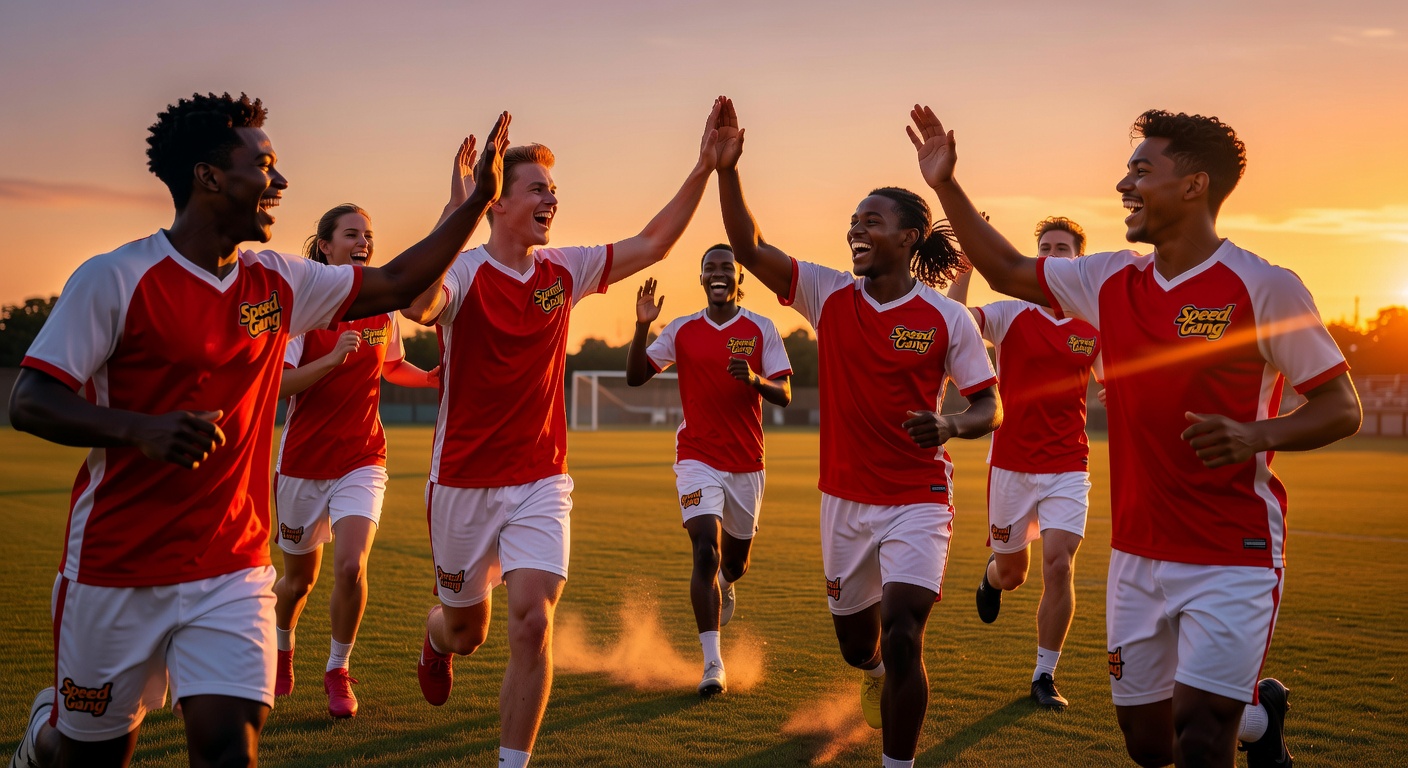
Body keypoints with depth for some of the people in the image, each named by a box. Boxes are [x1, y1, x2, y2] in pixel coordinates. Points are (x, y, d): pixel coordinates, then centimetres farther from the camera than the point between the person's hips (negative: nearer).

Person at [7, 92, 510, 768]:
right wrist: (143, 429, -32)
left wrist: (480, 199, 11)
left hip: (232, 572, 4)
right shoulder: (115, 280, -11)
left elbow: (396, 284, 14)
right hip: (116, 575, -3)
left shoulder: (276, 283, 5)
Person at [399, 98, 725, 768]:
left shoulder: (564, 271, 1)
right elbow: (417, 305, -38)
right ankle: (435, 642, 55)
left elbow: (652, 243, 5)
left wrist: (703, 169, -5)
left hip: (541, 481, 2)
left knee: (531, 623, -14)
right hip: (464, 482, -2)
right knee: (465, 629, 16)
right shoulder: (464, 273, -15)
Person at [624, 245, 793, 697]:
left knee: (735, 561, 14)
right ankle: (713, 665, -15)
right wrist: (642, 326, -11)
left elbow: (784, 396, -2)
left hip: (747, 461, 1)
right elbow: (635, 377, 3)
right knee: (706, 551, -17)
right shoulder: (682, 330, 3)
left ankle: (724, 585, 54)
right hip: (698, 458, -1)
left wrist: (754, 379, -24)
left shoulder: (761, 329, 0)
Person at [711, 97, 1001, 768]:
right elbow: (748, 249, -12)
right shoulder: (830, 296, -3)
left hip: (917, 500, -3)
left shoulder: (947, 318, -9)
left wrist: (949, 425, -26)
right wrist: (726, 169, -24)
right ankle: (877, 673, 56)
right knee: (857, 643, 18)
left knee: (901, 638, -18)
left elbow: (990, 408, -3)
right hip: (844, 497, 4)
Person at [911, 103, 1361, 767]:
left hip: (1232, 558, -6)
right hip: (1137, 555, 6)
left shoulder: (1264, 288, -12)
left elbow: (1342, 408, -8)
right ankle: (1257, 712, 39)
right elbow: (1008, 271, 16)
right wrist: (946, 186, 10)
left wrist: (1254, 435, -25)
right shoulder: (1111, 281, 4)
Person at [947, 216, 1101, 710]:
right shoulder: (1011, 315, -4)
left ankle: (1044, 677, 2)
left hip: (1068, 468, 1)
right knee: (1012, 569, 12)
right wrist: (967, 263, -35)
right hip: (1011, 464, -1)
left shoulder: (1095, 328, 3)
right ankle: (992, 577, 52)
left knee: (1059, 565, -13)